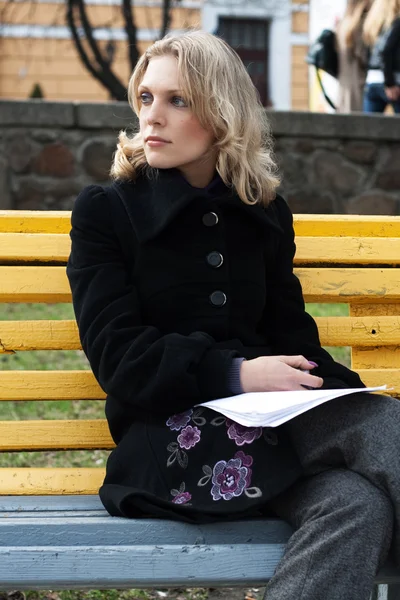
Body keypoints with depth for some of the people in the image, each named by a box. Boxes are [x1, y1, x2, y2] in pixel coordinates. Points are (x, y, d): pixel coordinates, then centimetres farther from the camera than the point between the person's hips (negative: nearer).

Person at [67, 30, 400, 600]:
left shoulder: (266, 215, 18)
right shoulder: (105, 210, 6)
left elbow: (290, 333, 16)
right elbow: (117, 355, -4)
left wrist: (343, 390, -6)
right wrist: (235, 374, -15)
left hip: (271, 418, 4)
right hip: (168, 431, -4)